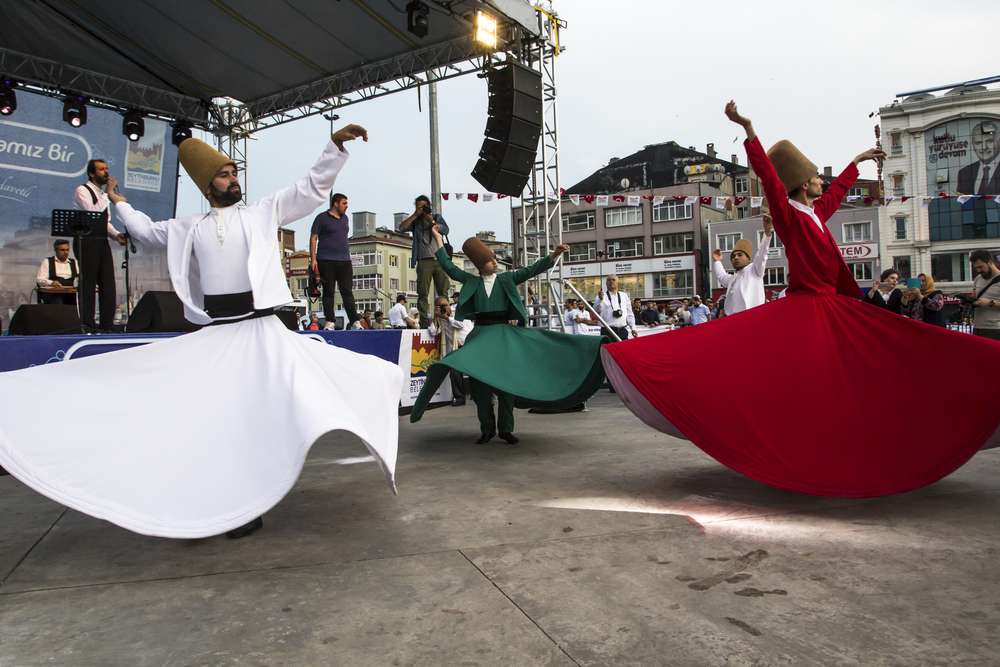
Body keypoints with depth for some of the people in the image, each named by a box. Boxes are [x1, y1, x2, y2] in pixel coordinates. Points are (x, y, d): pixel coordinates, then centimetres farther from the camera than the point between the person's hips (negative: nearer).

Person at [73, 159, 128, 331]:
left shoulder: (103, 193, 18)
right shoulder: (82, 190, -5)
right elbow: (93, 213, -22)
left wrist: (117, 235, 3)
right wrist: (108, 192, -17)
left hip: (102, 241, 7)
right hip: (86, 241, -7)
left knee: (108, 284, 4)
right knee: (88, 284, -3)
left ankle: (106, 325, 9)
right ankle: (87, 325, 5)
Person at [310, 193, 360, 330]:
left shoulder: (345, 218, 17)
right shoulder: (322, 218, 0)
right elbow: (313, 238, -2)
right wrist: (313, 259, -10)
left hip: (344, 261, 5)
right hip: (326, 261, -5)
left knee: (348, 292, 0)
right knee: (328, 292, 0)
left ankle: (354, 321, -2)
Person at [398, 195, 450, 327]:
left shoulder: (437, 217, 17)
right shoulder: (415, 221, 17)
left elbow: (445, 230, 0)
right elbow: (402, 227, 0)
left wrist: (431, 221, -8)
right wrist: (415, 214, -1)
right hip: (424, 261, 0)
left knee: (443, 292, -5)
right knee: (423, 294, -5)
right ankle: (424, 323, -6)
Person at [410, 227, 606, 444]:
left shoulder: (506, 279, 8)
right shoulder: (472, 281, 9)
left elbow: (531, 270, 2)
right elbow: (449, 267, 10)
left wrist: (553, 256, -9)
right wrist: (439, 240, 10)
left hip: (504, 334, 0)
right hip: (481, 334, 1)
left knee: (507, 380, 0)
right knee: (479, 381, -2)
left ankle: (505, 428, 10)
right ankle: (487, 428, 10)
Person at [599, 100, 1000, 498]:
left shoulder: (815, 213, 14)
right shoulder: (789, 214, -8)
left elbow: (837, 190, 34)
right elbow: (768, 177, -22)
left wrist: (857, 161, 49)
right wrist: (749, 131, -34)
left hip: (834, 311, 9)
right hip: (801, 312, -9)